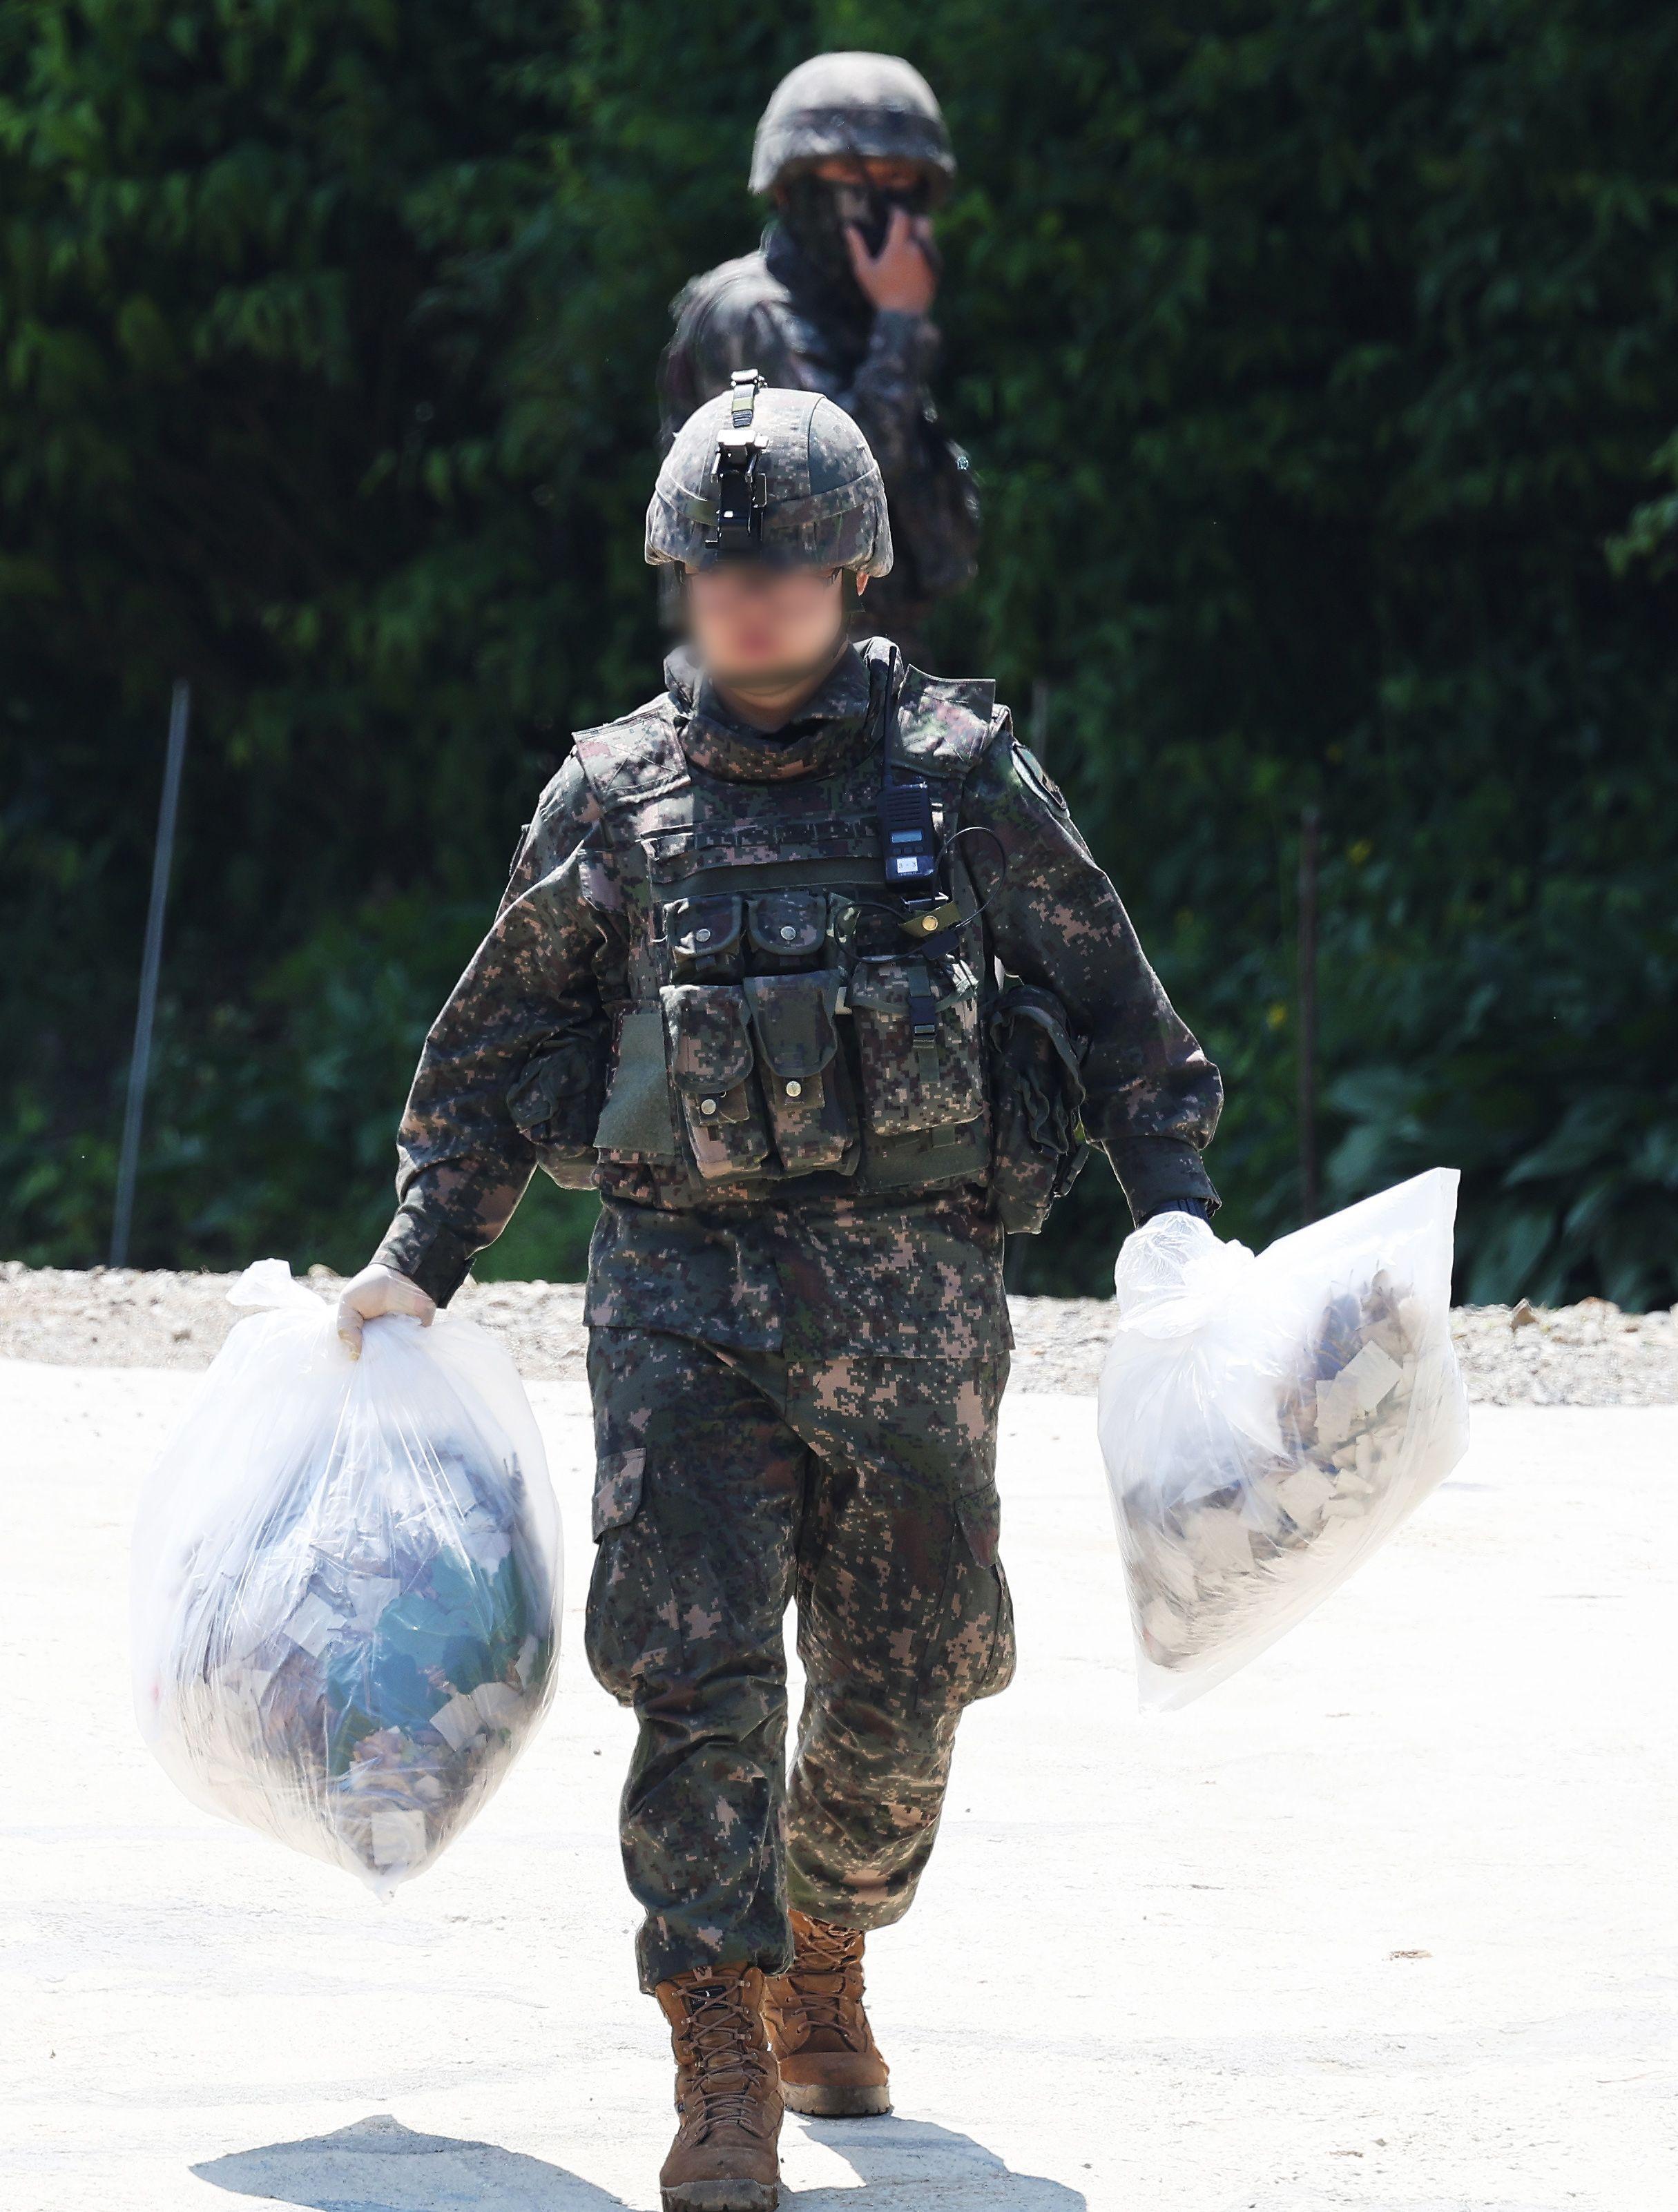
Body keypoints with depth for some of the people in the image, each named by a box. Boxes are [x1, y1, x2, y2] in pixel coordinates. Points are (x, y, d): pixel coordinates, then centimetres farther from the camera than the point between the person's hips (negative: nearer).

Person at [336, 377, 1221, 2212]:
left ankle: (824, 1968, 33)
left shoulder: (963, 773, 4)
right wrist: (417, 1258, 11)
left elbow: (1110, 1007, 10)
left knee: (902, 1682, 6)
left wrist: (1179, 1219, 2)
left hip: (911, 1289, 0)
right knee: (699, 1677, -11)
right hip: (682, 1286, 0)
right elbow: (494, 1045, 16)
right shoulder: (612, 802, 7)